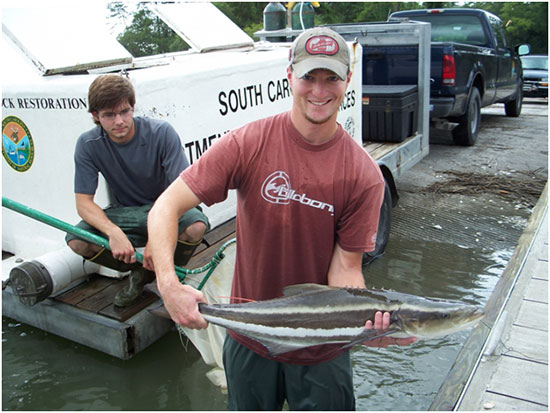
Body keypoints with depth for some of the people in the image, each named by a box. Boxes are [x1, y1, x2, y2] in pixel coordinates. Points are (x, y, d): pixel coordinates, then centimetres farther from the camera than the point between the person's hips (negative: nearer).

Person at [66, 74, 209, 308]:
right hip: (124, 214, 2)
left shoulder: (161, 133, -20)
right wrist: (113, 231, -35)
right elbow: (84, 203, -14)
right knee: (76, 241, -24)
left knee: (196, 225, -34)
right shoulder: (88, 145, -12)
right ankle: (142, 272, 0)